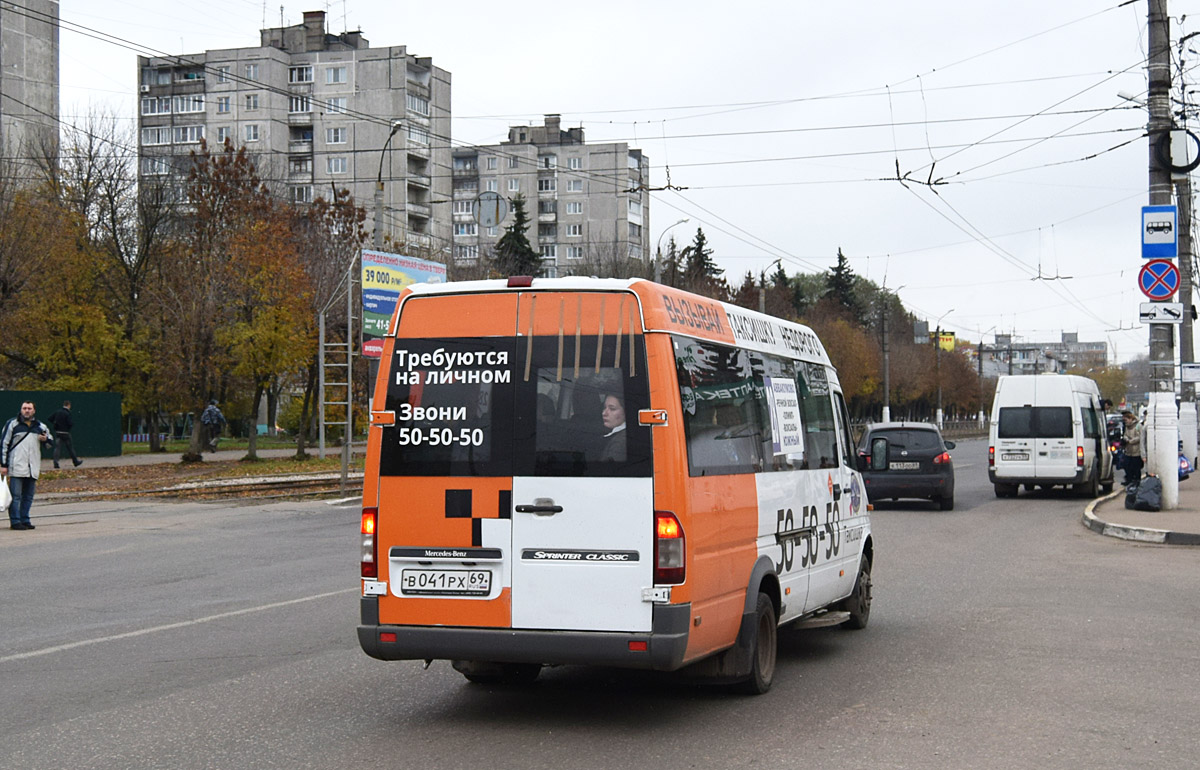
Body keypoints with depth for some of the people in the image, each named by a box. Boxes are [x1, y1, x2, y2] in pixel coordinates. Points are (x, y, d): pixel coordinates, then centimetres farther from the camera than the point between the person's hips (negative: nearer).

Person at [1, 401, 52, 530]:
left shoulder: (40, 426, 14)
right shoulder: (12, 424, 1)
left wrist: (46, 439, 1)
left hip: (33, 468, 5)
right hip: (17, 467, -5)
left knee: (28, 496, 8)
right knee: (15, 496, -6)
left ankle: (25, 520, 15)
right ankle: (15, 521, -3)